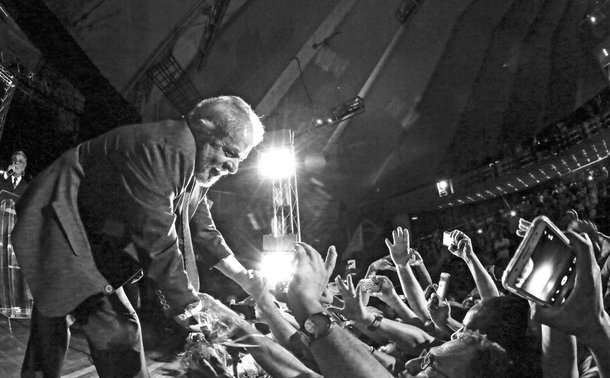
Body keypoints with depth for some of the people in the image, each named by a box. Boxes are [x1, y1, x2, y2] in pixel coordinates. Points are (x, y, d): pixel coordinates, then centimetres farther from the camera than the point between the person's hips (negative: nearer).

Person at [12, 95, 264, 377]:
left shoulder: (198, 172, 4)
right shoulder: (166, 147, -28)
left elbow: (204, 234, 9)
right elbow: (156, 238, -30)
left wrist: (249, 282, 4)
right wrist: (187, 306, -21)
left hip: (91, 242, 10)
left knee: (53, 321, 21)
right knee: (117, 330, -18)